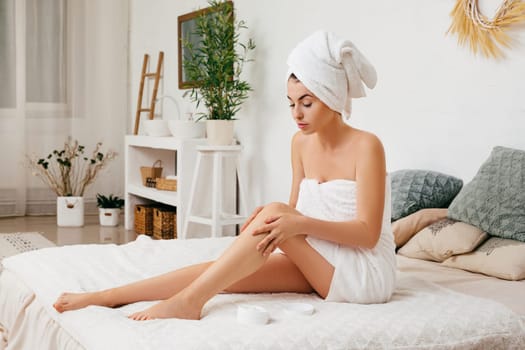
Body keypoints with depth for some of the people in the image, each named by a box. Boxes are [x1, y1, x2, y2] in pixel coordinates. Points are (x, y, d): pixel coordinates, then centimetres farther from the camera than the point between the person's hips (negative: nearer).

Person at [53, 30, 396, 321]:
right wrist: (270, 220, -15)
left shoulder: (366, 146, -14)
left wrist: (300, 223, -31)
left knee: (274, 212, -27)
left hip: (367, 273, -6)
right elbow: (294, 213, 8)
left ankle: (189, 300, -28)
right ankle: (104, 297, -20)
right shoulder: (301, 142, 6)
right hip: (317, 265, 6)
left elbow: (368, 233, -18)